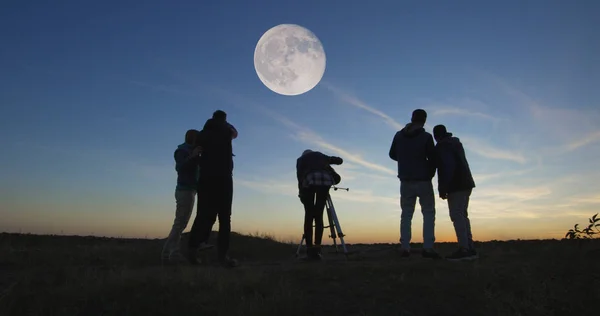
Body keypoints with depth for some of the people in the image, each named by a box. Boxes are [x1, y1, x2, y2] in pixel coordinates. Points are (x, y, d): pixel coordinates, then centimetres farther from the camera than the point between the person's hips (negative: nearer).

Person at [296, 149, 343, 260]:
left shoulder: (301, 159, 31)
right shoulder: (320, 155, 37)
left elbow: (299, 173, 13)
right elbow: (339, 160, 35)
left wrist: (301, 191, 15)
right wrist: (327, 161, 51)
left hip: (309, 179, -1)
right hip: (325, 179, 2)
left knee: (309, 216, 2)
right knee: (318, 215, 4)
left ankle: (310, 250, -7)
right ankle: (317, 249, -8)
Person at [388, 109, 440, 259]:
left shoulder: (399, 135, 1)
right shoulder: (426, 137, -10)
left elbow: (392, 155, 12)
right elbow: (433, 159, -7)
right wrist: (430, 174, 10)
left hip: (406, 181, 4)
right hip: (423, 181, -3)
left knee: (406, 214, 9)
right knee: (429, 213, 5)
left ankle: (404, 247, 5)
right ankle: (428, 247, -3)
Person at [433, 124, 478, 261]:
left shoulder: (442, 146, -9)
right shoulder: (456, 143, 19)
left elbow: (448, 167, -19)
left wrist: (443, 188, -18)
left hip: (456, 186, -9)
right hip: (466, 183, 9)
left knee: (457, 216, -10)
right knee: (462, 215, 11)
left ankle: (464, 249, -14)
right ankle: (470, 248, 11)